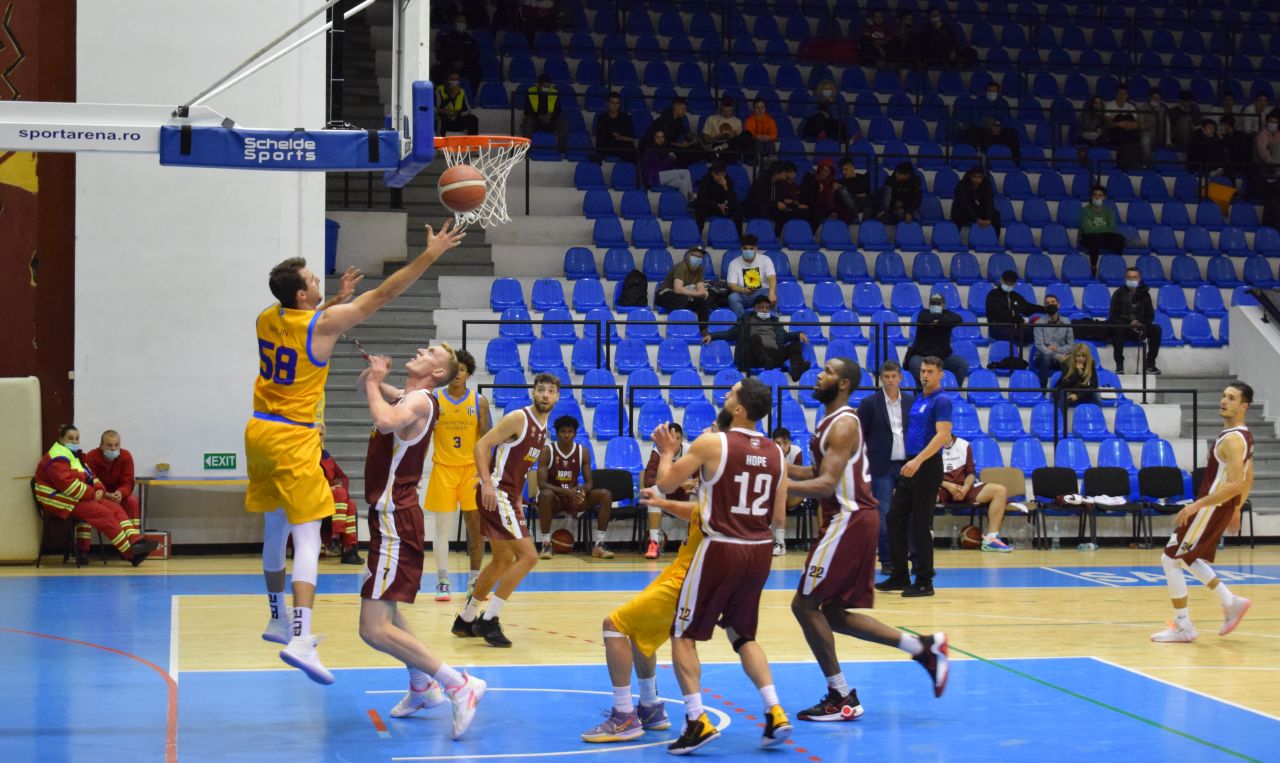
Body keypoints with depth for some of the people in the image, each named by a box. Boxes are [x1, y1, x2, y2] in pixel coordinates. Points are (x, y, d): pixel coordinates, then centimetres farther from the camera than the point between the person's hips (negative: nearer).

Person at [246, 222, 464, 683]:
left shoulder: (267, 320, 4)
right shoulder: (322, 325, -15)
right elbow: (383, 295, -12)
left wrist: (336, 300, 30)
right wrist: (431, 254, -8)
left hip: (259, 432, 8)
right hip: (293, 439, -8)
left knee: (275, 531, 21)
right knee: (307, 538, -10)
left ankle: (278, 621, 35)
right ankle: (300, 640, -23)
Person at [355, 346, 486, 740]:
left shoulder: (419, 401, -16)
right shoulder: (404, 396, 12)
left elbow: (385, 421, -38)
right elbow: (363, 386, 29)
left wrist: (374, 382, -20)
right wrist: (372, 374, 6)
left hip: (396, 520, -10)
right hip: (390, 516, 10)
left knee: (375, 630, -15)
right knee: (383, 610, 26)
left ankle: (459, 684, -15)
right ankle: (422, 686, 39)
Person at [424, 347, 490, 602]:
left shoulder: (479, 401, 2)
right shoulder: (434, 400, 0)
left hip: (472, 468, 1)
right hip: (443, 469, -1)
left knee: (475, 525, 1)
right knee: (443, 526, -1)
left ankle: (474, 580, 11)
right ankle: (442, 582, 4)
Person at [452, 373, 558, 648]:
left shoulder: (543, 428, 15)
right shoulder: (519, 418, -12)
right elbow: (482, 445, -16)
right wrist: (487, 483, -27)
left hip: (508, 496, 10)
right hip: (496, 494, -10)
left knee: (503, 560, 19)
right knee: (528, 556, -14)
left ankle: (466, 620, 30)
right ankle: (489, 620, -8)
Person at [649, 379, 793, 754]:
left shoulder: (711, 443, -11)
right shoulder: (776, 453, 5)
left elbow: (666, 483, -3)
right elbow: (778, 518, 9)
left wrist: (666, 451, 15)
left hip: (721, 550, -5)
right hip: (759, 552, 5)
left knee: (683, 635, 8)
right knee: (743, 635, 22)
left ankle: (697, 721, -3)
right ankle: (775, 714, 9)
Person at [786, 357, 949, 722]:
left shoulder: (843, 425, -15)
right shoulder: (831, 421, 16)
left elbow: (825, 484, -23)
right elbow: (821, 472, 23)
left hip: (849, 520, -10)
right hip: (853, 519, 10)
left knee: (805, 603, -5)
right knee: (835, 613, 13)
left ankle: (841, 698, 1)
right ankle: (924, 648, 13)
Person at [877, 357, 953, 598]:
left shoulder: (941, 401, -10)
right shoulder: (918, 400, 16)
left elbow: (942, 435, -21)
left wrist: (918, 460, -30)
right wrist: (909, 462, 17)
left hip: (927, 468, -9)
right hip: (910, 467, 9)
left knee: (920, 524, -5)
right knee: (895, 518, 8)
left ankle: (924, 582, 2)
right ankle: (899, 576, 14)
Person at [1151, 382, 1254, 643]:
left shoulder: (1232, 440, -21)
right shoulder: (1243, 436, 10)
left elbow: (1235, 485, -28)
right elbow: (1248, 481, 19)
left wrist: (1197, 505, -27)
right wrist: (1236, 509, 27)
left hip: (1211, 508, -10)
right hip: (1221, 508, 10)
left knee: (1170, 559, -4)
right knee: (1187, 558, 23)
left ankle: (1183, 627, 1)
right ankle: (1231, 603, 23)